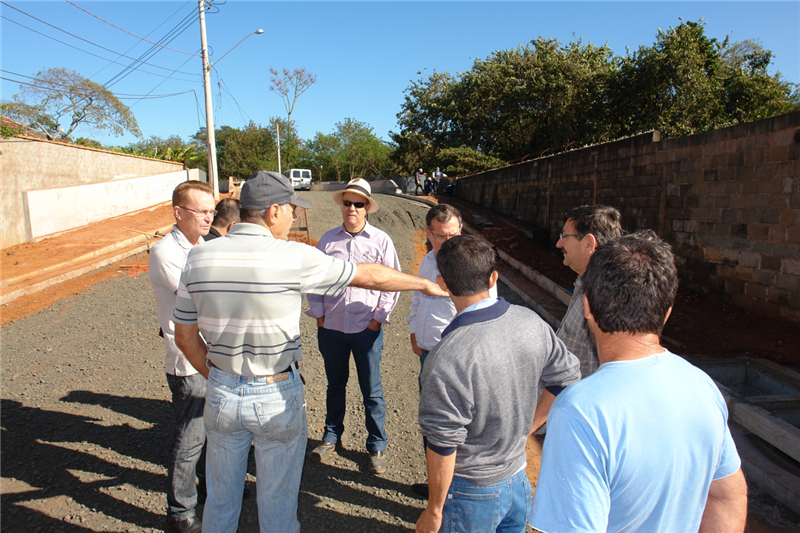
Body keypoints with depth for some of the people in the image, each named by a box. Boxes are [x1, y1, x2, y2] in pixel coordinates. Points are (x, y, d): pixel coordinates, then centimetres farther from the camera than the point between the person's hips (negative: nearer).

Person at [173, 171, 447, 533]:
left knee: (220, 498, 26)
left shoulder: (198, 258, -5)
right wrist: (424, 284, 5)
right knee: (278, 501, 18)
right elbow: (371, 276, -9)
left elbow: (185, 336, 2)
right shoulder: (294, 257, -19)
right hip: (276, 397, -4)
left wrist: (217, 378, 14)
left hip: (222, 395, 4)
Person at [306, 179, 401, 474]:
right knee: (335, 385, 19)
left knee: (372, 391, 8)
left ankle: (377, 447, 25)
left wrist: (379, 317, -5)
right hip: (331, 327, 3)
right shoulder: (328, 239, 3)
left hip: (366, 328, -2)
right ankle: (331, 436, 38)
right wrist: (318, 314, 3)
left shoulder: (380, 240, -3)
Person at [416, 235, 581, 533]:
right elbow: (568, 381, 1)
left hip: (471, 492, -5)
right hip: (519, 479, 6)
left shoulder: (447, 359, -31)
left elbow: (443, 446, -23)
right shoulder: (531, 322, -12)